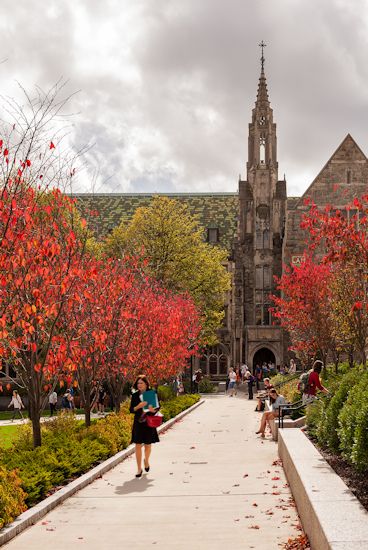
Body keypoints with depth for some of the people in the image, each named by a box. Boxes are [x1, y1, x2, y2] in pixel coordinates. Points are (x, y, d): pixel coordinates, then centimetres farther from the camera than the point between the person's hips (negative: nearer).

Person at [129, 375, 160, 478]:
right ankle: (139, 469, 3)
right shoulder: (135, 395, 2)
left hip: (149, 422, 0)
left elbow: (158, 407, 3)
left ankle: (146, 460, 39)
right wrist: (138, 406, -19)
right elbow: (131, 409, 1)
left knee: (148, 444, 10)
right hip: (138, 423, 1)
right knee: (138, 445, -4)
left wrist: (153, 410, -19)